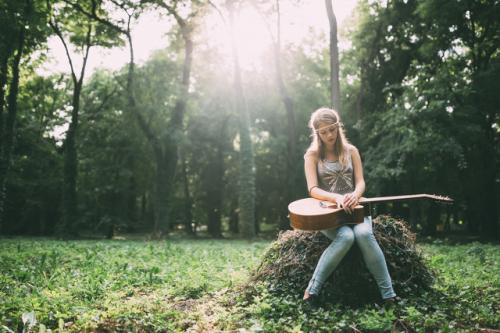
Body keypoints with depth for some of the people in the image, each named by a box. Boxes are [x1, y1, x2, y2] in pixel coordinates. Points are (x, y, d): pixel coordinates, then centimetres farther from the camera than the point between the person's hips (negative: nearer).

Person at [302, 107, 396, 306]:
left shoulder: (350, 151, 10)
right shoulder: (312, 155, 2)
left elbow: (360, 182, 2)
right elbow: (313, 190, -8)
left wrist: (355, 196, -22)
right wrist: (337, 198, -27)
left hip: (352, 208, 2)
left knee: (364, 233, -32)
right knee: (346, 236, -34)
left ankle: (388, 294, -25)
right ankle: (312, 289, -26)